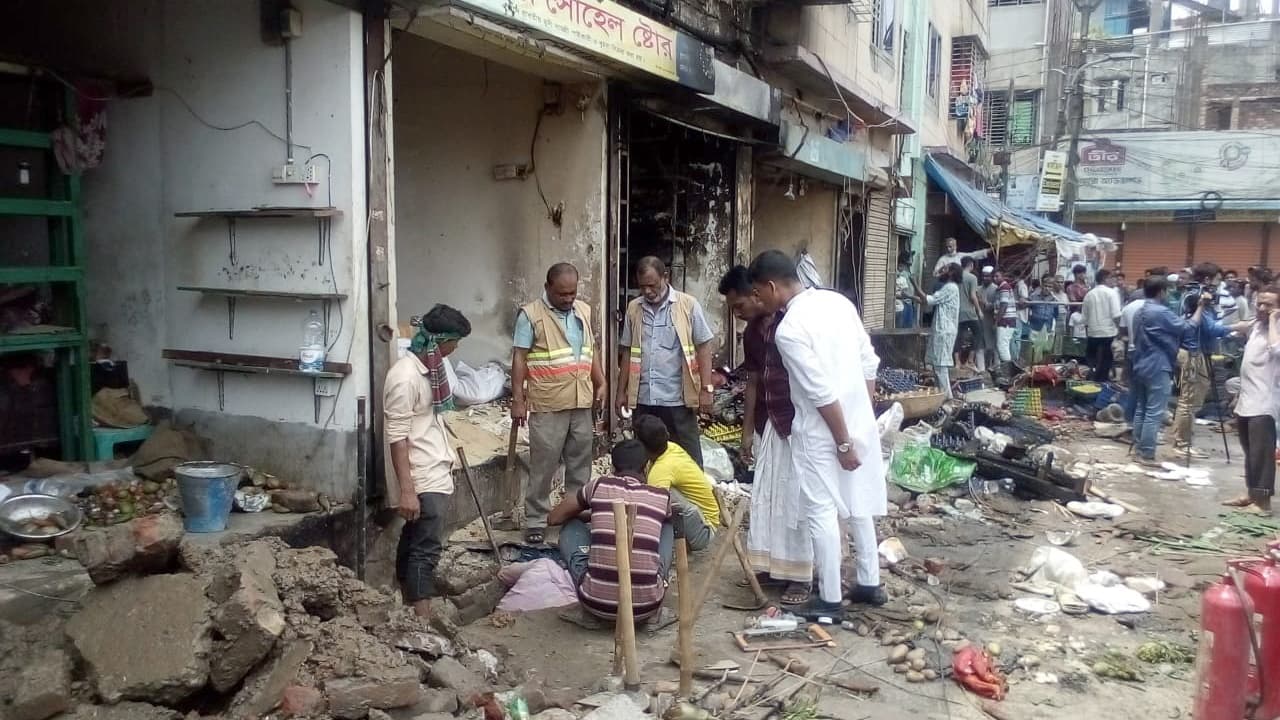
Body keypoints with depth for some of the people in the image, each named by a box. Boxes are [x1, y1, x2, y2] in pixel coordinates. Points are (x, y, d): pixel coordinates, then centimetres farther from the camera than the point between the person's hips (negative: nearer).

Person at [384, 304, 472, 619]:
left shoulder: (432, 367, 10)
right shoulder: (405, 377, -20)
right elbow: (397, 438, -22)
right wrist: (406, 490, -24)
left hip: (436, 473, 9)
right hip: (422, 480, -9)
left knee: (413, 542, 15)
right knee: (427, 547, -8)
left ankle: (408, 608, 25)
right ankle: (422, 620, -4)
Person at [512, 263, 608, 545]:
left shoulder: (584, 311, 10)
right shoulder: (531, 314, -8)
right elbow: (519, 358, -9)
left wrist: (600, 385, 14)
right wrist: (518, 400, -12)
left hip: (582, 403, 6)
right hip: (547, 405, -5)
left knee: (580, 464, 14)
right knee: (543, 466, 0)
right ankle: (535, 521, 10)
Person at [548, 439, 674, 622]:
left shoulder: (599, 486, 5)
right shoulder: (662, 497, 8)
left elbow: (553, 519, 19)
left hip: (596, 604, -1)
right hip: (646, 607, 1)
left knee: (571, 527, 24)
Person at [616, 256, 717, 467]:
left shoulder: (688, 305, -4)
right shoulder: (633, 308, 7)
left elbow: (703, 347, -3)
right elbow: (627, 352, 12)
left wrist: (706, 388, -9)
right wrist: (621, 391, 9)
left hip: (678, 399, -4)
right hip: (643, 399, 4)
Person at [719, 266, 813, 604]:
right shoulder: (751, 333, 9)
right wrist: (747, 430, 16)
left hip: (798, 423, -8)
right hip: (767, 424, 8)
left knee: (795, 499, -2)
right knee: (765, 496, 10)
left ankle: (801, 575, 8)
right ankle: (772, 565, 20)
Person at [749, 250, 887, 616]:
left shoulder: (788, 330, -20)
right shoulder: (838, 301, 3)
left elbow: (822, 394, -22)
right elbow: (869, 364, 8)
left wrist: (843, 444, -16)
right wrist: (864, 416, 16)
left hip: (822, 432, -8)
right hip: (859, 420, 8)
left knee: (823, 512, 4)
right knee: (859, 504, 19)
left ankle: (829, 600, 14)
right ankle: (870, 584, 31)